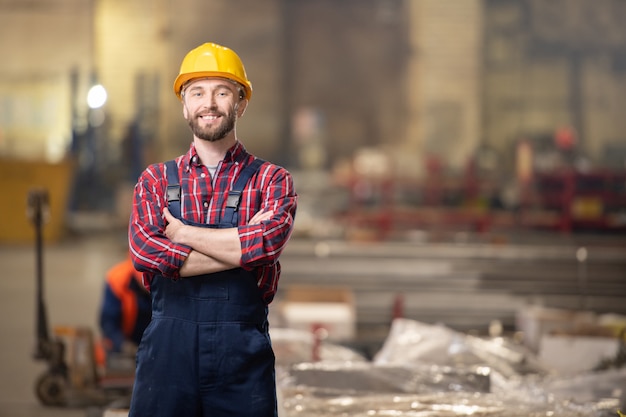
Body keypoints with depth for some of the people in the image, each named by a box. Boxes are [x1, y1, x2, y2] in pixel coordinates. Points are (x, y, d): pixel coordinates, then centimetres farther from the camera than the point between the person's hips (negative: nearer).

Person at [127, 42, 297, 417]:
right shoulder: (155, 181, 10)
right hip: (168, 347, 1)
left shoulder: (271, 180, 6)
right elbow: (144, 253, -8)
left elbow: (267, 243, -15)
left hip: (243, 351, -1)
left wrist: (182, 233, -7)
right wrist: (242, 245, -11)